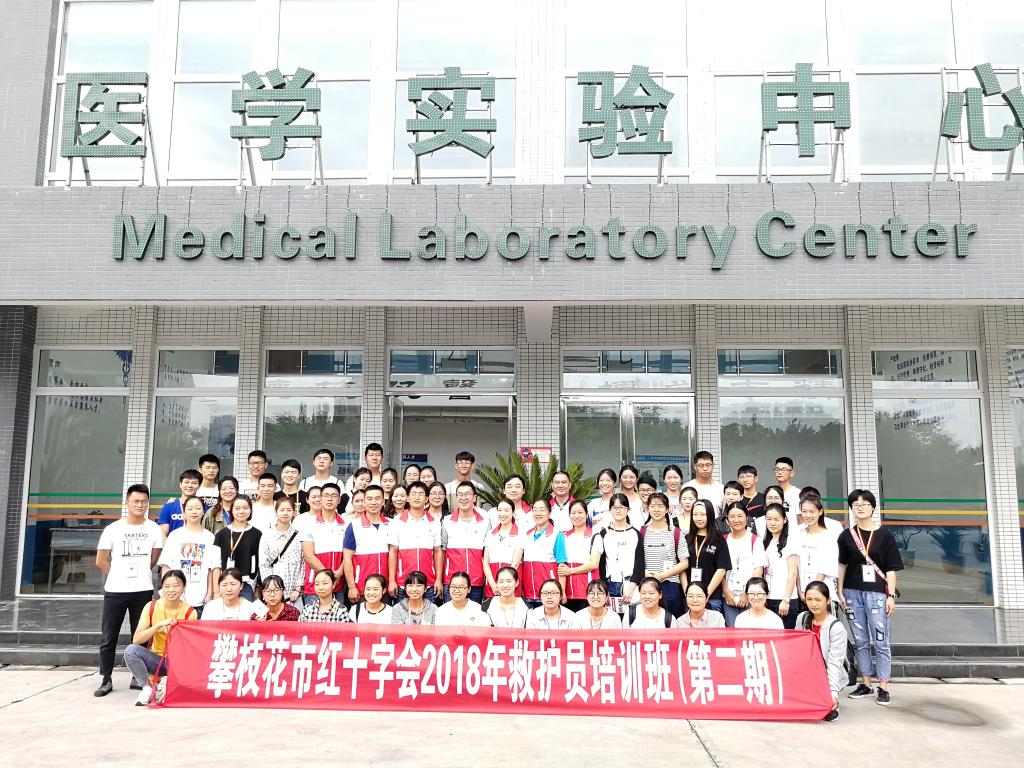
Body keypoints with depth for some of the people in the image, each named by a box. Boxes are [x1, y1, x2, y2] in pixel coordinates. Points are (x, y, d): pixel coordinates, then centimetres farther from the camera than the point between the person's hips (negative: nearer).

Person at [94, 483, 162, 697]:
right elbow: (101, 561, 5)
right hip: (115, 591, 0)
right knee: (108, 638, 3)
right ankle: (105, 680, 12)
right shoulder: (113, 529, -1)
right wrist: (119, 576, 8)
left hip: (143, 591, 1)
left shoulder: (154, 529, 2)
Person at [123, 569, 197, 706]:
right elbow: (136, 640, -15)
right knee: (131, 650, -25)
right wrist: (159, 625, -27)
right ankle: (147, 687, -11)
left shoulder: (189, 612, -10)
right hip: (157, 658, 2)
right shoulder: (151, 607, -6)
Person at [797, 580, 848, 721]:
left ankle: (831, 704, 5)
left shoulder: (837, 628, -15)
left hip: (829, 678, -4)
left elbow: (834, 663, -20)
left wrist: (833, 693, -30)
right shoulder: (802, 618, 0)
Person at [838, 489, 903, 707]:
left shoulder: (884, 535, -1)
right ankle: (865, 684, 19)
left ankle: (883, 688, 5)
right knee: (860, 641, 10)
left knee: (880, 641, -2)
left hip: (876, 592, -3)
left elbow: (891, 568, -1)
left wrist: (891, 595, -6)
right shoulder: (846, 536, 6)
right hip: (853, 592, 3)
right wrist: (840, 592, 9)